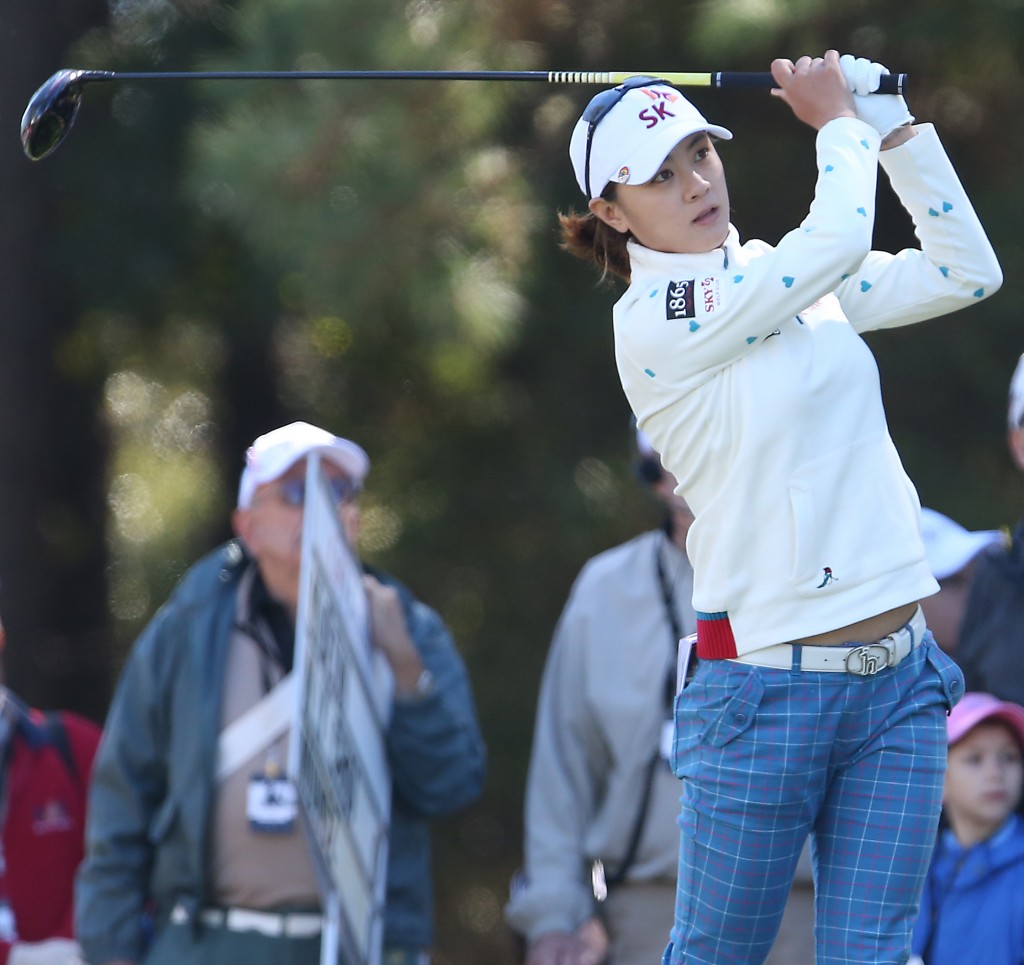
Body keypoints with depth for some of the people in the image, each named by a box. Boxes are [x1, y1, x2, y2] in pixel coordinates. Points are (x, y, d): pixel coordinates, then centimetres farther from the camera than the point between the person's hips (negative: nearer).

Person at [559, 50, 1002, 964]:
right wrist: (839, 123, -1)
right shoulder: (653, 320, -11)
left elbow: (966, 271, 11)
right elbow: (838, 240, -18)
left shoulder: (782, 273, 11)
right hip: (767, 691, -6)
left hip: (899, 681, 6)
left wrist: (893, 124, 4)